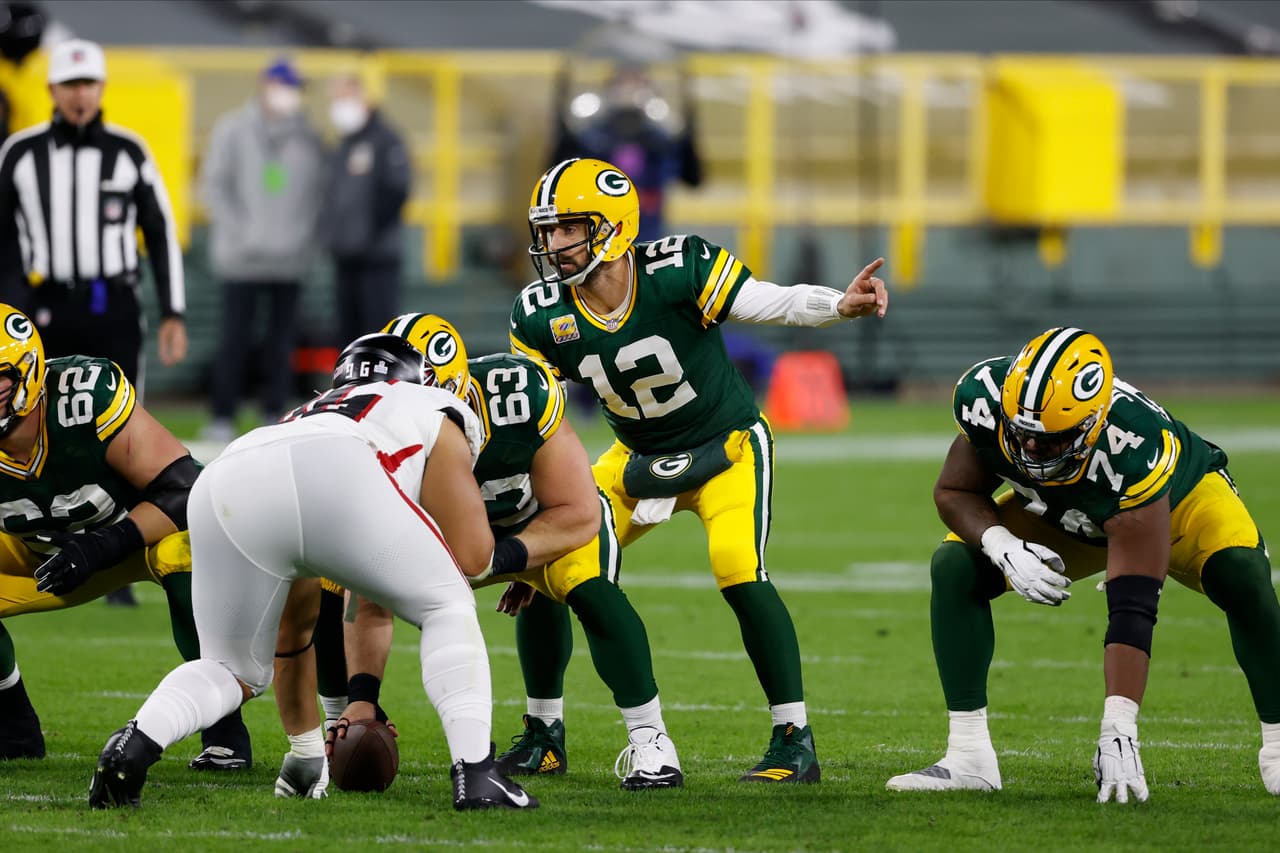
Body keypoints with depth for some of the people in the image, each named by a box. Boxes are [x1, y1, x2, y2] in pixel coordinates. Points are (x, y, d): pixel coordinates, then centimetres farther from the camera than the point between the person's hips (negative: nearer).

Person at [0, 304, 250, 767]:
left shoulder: (87, 397, -37)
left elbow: (185, 489, -34)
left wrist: (104, 546, -42)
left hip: (156, 528, -5)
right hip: (51, 551, 5)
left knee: (183, 556, -38)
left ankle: (224, 733, -20)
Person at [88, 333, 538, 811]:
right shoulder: (435, 415, 35)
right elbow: (469, 556, 21)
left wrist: (305, 748, 56)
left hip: (225, 487, 4)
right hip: (333, 479, -4)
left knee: (234, 671, 24)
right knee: (447, 608, 20)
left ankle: (136, 742, -5)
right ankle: (474, 774, 4)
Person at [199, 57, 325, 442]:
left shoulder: (307, 138, 8)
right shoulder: (233, 130, 1)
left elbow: (318, 190, 10)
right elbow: (214, 184, -1)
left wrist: (305, 232, -4)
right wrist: (241, 232, -10)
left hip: (290, 258, 3)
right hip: (242, 257, -3)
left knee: (282, 336, 4)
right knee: (235, 335, -4)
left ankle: (274, 415, 11)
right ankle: (223, 417, 0)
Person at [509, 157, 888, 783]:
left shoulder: (677, 272, -27)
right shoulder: (543, 316, -14)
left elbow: (773, 304, -29)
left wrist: (839, 305, -48)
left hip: (727, 445, -5)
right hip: (640, 459, 5)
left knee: (738, 570, -27)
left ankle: (795, 742, -16)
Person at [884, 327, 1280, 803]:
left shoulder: (1131, 449, -45)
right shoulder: (985, 397, -33)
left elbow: (1132, 611, -44)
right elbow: (955, 492, -13)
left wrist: (1118, 732, -49)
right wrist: (1003, 547, -36)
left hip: (1179, 500, -4)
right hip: (1061, 518, 4)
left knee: (1241, 576, -33)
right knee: (954, 568, -18)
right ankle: (968, 757, -13)